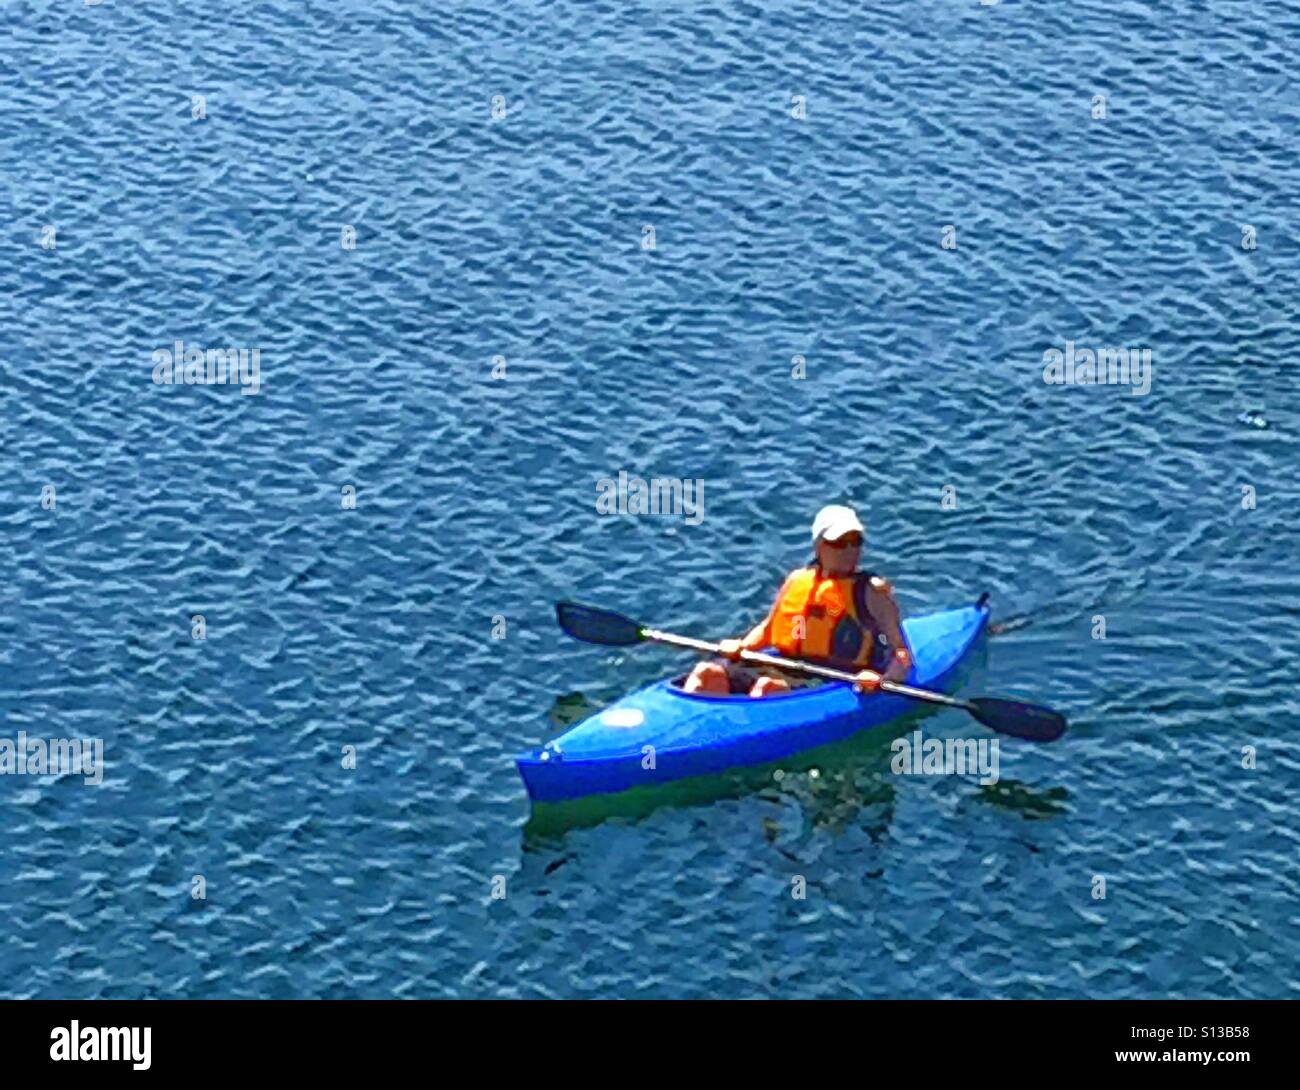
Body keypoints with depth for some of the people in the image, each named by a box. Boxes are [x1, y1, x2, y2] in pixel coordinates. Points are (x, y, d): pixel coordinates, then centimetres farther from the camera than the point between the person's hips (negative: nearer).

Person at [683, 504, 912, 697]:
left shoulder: (871, 592, 1)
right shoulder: (797, 580, 16)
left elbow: (902, 654, -5)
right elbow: (768, 628, 29)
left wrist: (883, 679, -26)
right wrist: (741, 646, 8)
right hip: (783, 672, 6)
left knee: (768, 686, -36)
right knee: (709, 673, -15)